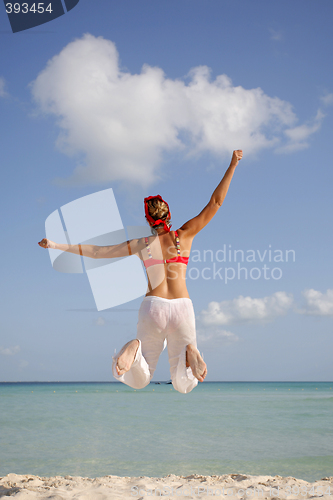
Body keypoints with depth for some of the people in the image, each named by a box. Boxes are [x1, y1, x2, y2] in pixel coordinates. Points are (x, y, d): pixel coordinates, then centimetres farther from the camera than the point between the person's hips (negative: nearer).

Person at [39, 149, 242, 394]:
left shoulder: (141, 245, 9)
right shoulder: (184, 235, 7)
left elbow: (97, 251, 12)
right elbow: (215, 203, 9)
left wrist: (57, 245, 20)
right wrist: (232, 165, 13)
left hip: (153, 307, 0)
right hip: (182, 307, 0)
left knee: (139, 382, 12)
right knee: (183, 386, 8)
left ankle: (135, 348, -22)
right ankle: (189, 351, -26)